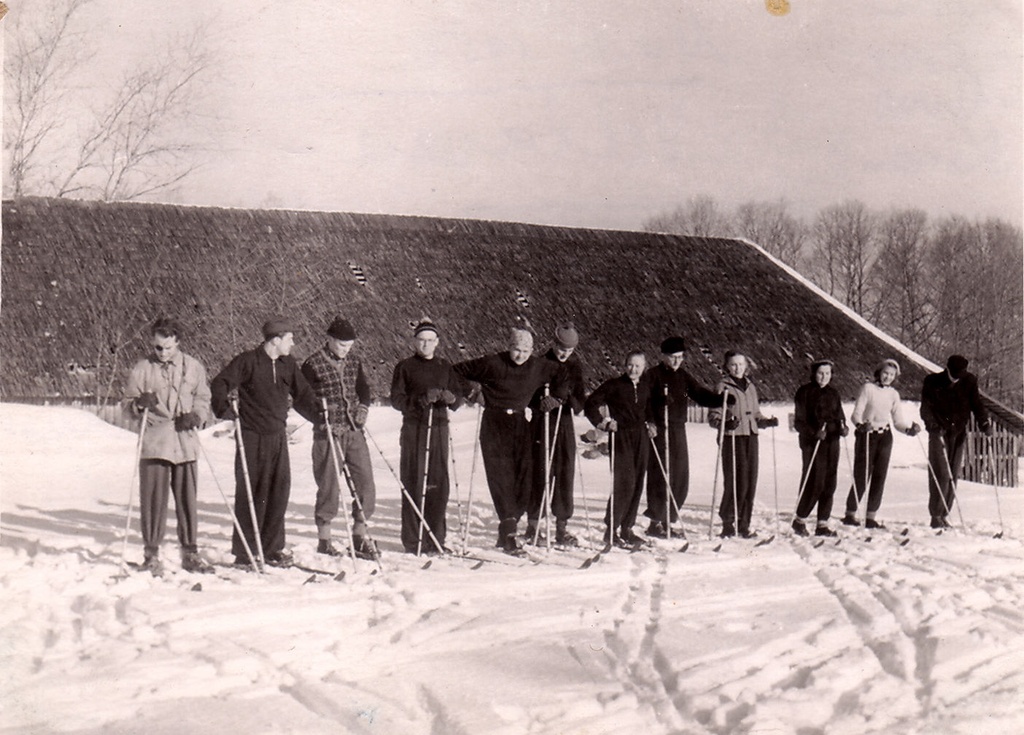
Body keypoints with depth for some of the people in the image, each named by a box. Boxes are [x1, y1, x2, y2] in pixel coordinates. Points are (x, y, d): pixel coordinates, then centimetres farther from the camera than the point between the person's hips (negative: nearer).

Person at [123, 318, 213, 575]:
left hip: (186, 441, 2)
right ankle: (151, 554, 10)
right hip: (153, 442, -2)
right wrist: (140, 403, -14)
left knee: (187, 498, 6)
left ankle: (190, 554, 16)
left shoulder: (193, 367, 7)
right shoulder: (142, 368, 3)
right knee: (153, 499, -1)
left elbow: (203, 399, 14)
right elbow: (128, 400, 8)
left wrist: (197, 415, -6)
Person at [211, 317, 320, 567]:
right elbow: (220, 384, -10)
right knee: (250, 493, -1)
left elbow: (302, 396, 17)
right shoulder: (248, 361, -8)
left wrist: (321, 416, 7)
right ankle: (244, 551, 9)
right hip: (252, 436, -5)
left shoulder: (288, 365, 10)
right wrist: (225, 408, -24)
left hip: (278, 436, 5)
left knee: (279, 490, 5)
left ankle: (272, 548, 16)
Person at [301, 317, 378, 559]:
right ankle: (324, 540, 12)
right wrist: (323, 419, -14)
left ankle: (360, 536, 14)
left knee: (365, 482, 2)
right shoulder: (313, 364, -5)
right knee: (329, 485, 0)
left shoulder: (354, 362, 11)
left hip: (355, 431, 5)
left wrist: (363, 407, 0)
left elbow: (363, 389, 20)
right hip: (328, 432, -5)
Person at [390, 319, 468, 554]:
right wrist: (421, 400, -19)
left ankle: (436, 538, 12)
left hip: (439, 428, 3)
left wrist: (450, 397, -11)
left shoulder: (445, 367, 15)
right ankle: (413, 541, 0)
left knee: (439, 483, 3)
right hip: (414, 429, -3)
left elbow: (460, 393, 12)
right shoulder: (405, 367, 4)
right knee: (414, 484, -5)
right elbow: (396, 400, -3)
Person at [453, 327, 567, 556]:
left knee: (524, 478, -1)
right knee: (501, 476, -14)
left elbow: (560, 374, 22)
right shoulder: (492, 363, -8)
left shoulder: (539, 367, 3)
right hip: (494, 423, -4)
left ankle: (506, 532, 11)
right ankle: (510, 531, -18)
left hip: (520, 423, 4)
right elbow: (458, 370, -1)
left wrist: (557, 397, 13)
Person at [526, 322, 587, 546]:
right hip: (542, 422, -4)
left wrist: (571, 401, -13)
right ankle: (532, 524, 6)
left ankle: (562, 527, 11)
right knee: (540, 472, -3)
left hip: (565, 422, 4)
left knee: (565, 473, 4)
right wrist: (545, 400, -21)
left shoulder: (575, 366, 8)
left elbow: (580, 400, 7)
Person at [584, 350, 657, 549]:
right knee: (625, 483, -13)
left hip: (640, 437, 6)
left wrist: (650, 424, 14)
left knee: (637, 484, 6)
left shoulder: (646, 386, 11)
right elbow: (590, 405, -5)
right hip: (620, 437, -6)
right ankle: (611, 530, -6)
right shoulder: (613, 385, -5)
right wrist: (604, 423, -12)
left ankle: (626, 528, 15)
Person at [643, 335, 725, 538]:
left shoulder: (683, 376, 16)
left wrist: (723, 400, -1)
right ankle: (656, 522, -3)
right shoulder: (654, 375, -4)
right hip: (659, 430, -7)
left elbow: (701, 395, 14)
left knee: (681, 478, 8)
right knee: (660, 476, -9)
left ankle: (667, 521, 18)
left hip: (678, 430, 7)